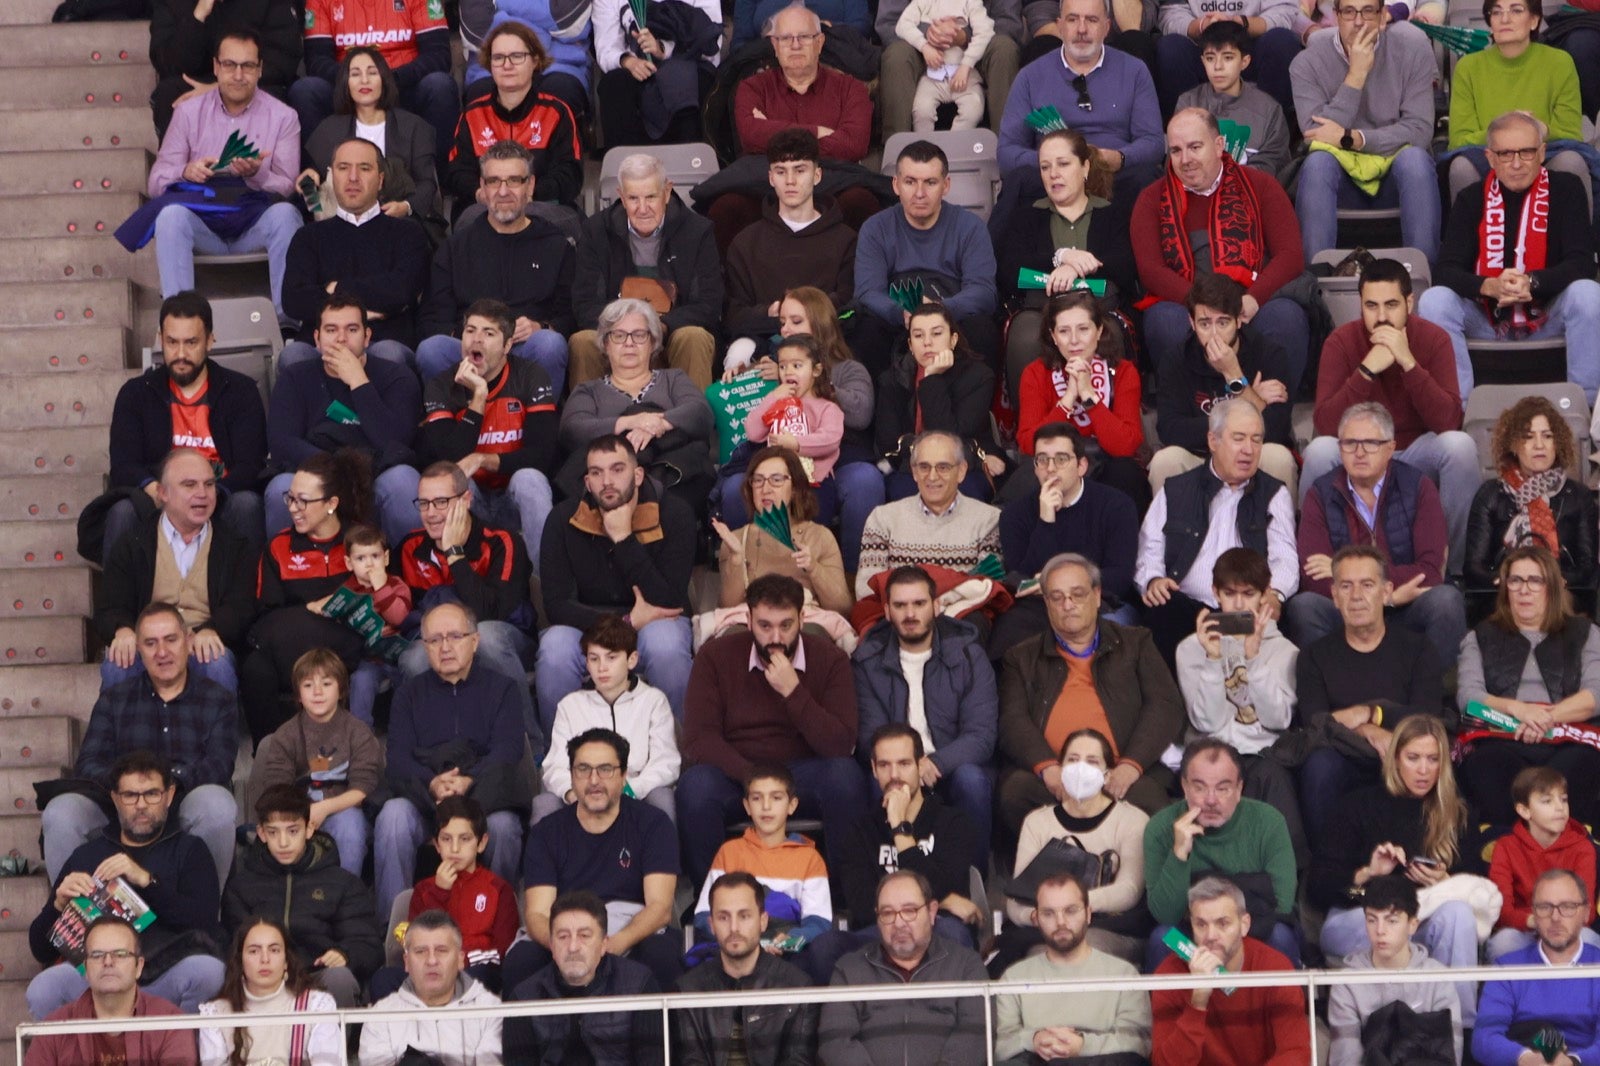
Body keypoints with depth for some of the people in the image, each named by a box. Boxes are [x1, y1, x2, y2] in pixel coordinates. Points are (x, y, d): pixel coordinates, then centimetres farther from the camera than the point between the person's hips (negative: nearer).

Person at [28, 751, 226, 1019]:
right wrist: (59, 904, -3)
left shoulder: (189, 850, 19)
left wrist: (146, 880, -12)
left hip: (166, 971, 0)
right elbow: (40, 949, 18)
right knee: (42, 990, -32)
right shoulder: (87, 855, 23)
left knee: (209, 970, -34)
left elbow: (205, 924, -2)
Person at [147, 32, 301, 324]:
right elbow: (155, 183, 4)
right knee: (171, 215, -31)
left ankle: (288, 319, -32)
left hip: (256, 227, -1)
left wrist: (257, 174, -23)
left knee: (284, 214, -32)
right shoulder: (188, 111, 10)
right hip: (202, 222, 1)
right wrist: (185, 173, -19)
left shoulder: (283, 117, 8)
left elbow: (288, 189, -1)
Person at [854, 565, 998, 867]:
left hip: (954, 766, 0)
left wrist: (934, 763, -28)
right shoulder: (869, 660, 6)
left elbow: (981, 736, -8)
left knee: (971, 780, -34)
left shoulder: (967, 654, 1)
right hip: (896, 773, 0)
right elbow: (869, 733, -1)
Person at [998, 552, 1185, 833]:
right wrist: (1048, 768, -14)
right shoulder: (1022, 658, 23)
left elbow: (1166, 706, 10)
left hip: (1120, 775, -1)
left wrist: (1131, 765, -8)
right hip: (1048, 778, 1)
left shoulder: (1135, 644, 23)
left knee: (1145, 799, -35)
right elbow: (1013, 722, 8)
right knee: (1015, 792, -32)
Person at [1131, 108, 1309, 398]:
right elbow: (1149, 270, 0)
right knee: (1165, 320, -35)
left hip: (1253, 306, 0)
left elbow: (1291, 255, 2)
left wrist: (1252, 300, -17)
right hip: (1184, 305, 0)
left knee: (1285, 316, -33)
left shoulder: (1259, 187, 13)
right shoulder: (1153, 199, 14)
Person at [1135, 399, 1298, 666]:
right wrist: (1153, 580, -9)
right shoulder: (1176, 492, 20)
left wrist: (1275, 593, -19)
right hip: (1186, 608, 1)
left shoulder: (1274, 495, 18)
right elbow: (1149, 551, 15)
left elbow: (1285, 559, 4)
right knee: (1159, 613, -33)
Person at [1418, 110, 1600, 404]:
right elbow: (1445, 269, -10)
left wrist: (1532, 282, -32)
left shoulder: (1565, 189, -4)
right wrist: (1489, 287, -31)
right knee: (1434, 300, -25)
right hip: (1486, 318, 1)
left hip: (1548, 315, -1)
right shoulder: (1472, 199, -1)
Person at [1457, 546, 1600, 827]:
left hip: (1569, 741, 0)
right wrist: (1517, 709, -11)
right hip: (1500, 742, 0)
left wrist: (1549, 716, -11)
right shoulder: (1481, 637, 26)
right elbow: (1467, 696, 9)